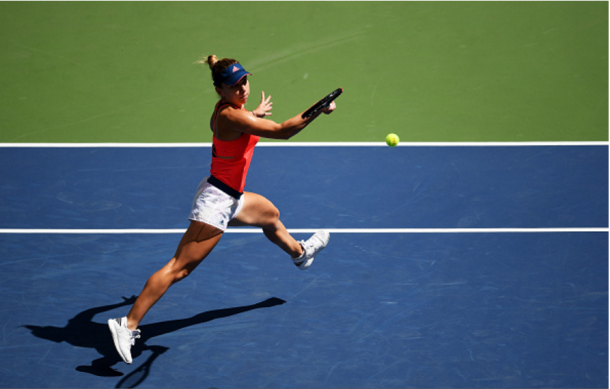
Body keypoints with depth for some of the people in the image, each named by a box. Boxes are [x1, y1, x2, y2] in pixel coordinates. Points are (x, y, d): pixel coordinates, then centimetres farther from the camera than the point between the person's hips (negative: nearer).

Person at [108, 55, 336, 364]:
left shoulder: (229, 109, 4)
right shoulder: (230, 116, -25)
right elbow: (282, 131, -32)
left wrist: (254, 115, 28)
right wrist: (319, 109, -33)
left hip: (230, 198, 11)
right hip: (216, 201, -11)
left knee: (271, 215, 36)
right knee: (179, 268, -13)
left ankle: (300, 253, 68)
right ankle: (128, 325, -15)